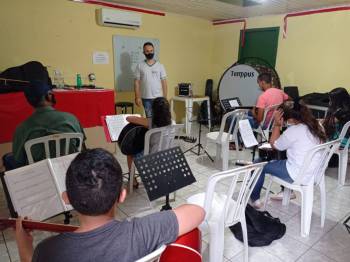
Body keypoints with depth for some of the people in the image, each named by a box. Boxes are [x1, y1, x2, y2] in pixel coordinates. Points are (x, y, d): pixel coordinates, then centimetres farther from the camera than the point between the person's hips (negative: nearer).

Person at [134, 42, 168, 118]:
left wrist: (165, 97, -4)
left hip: (158, 97, 0)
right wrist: (137, 97, -7)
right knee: (149, 118, 8)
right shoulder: (140, 66, 2)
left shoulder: (160, 66, 3)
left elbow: (164, 82, 2)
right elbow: (136, 82, 1)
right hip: (146, 98, 0)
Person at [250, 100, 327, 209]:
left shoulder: (294, 130, -24)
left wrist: (277, 124, -7)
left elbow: (274, 145, -8)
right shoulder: (316, 126, 0)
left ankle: (254, 198, 21)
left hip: (299, 177, -8)